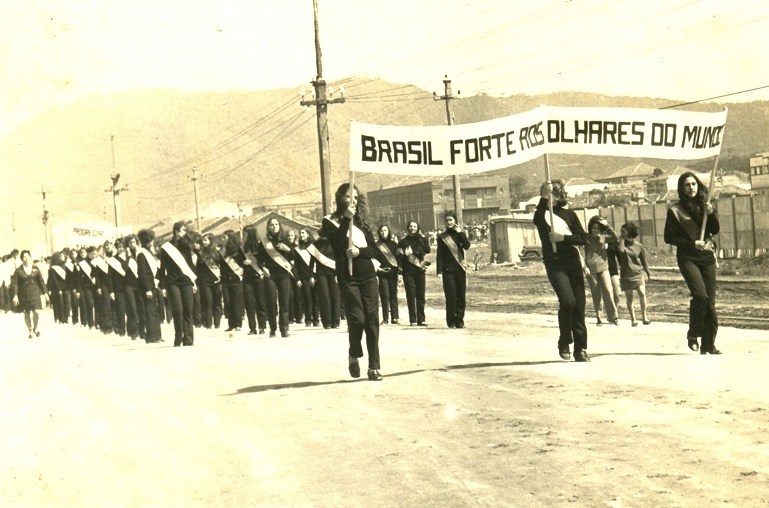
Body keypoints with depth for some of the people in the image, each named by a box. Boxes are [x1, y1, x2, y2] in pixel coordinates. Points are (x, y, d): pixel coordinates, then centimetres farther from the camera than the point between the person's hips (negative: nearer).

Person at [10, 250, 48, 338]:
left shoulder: (35, 269, 2)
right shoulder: (18, 271, -5)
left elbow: (41, 281, 6)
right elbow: (14, 284, -7)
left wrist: (45, 293, 6)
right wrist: (14, 296, -14)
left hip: (35, 294, 1)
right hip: (24, 296, -1)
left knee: (35, 311, -4)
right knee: (27, 313, 5)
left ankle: (35, 328, 21)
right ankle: (31, 331, 20)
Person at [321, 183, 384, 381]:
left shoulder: (362, 221, 13)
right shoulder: (331, 222, 1)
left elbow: (375, 251, 6)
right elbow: (338, 245, -18)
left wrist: (360, 251, -13)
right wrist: (346, 219, -18)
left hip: (368, 276, 4)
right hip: (348, 278, -4)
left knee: (372, 320, -2)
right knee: (357, 319, -12)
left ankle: (374, 366, 2)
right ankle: (353, 356, 15)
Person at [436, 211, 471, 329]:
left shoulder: (460, 234, 9)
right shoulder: (442, 236, 4)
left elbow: (467, 246, -9)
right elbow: (439, 255, 1)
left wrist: (460, 233, -13)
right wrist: (439, 271, -6)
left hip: (460, 268, 2)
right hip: (448, 270, -2)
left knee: (461, 296, 2)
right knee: (451, 296, -7)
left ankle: (459, 320, 9)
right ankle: (451, 321, -2)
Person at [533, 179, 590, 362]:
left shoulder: (569, 214, 10)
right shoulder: (543, 214, 3)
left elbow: (583, 237, 2)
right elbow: (537, 220, -23)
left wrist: (563, 237, -13)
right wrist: (544, 198, -28)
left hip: (573, 263, 3)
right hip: (555, 265, -3)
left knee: (579, 305, 0)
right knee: (567, 300, -21)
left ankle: (580, 349, 8)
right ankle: (564, 343, -3)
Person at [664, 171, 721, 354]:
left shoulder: (704, 205, 10)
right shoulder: (675, 210, -2)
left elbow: (715, 230, 6)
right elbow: (669, 237, -4)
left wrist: (711, 214, -12)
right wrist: (692, 244, -12)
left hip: (707, 257, 4)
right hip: (687, 258, -4)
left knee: (710, 300, 1)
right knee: (700, 294, -23)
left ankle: (708, 344, 8)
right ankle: (693, 335, -7)